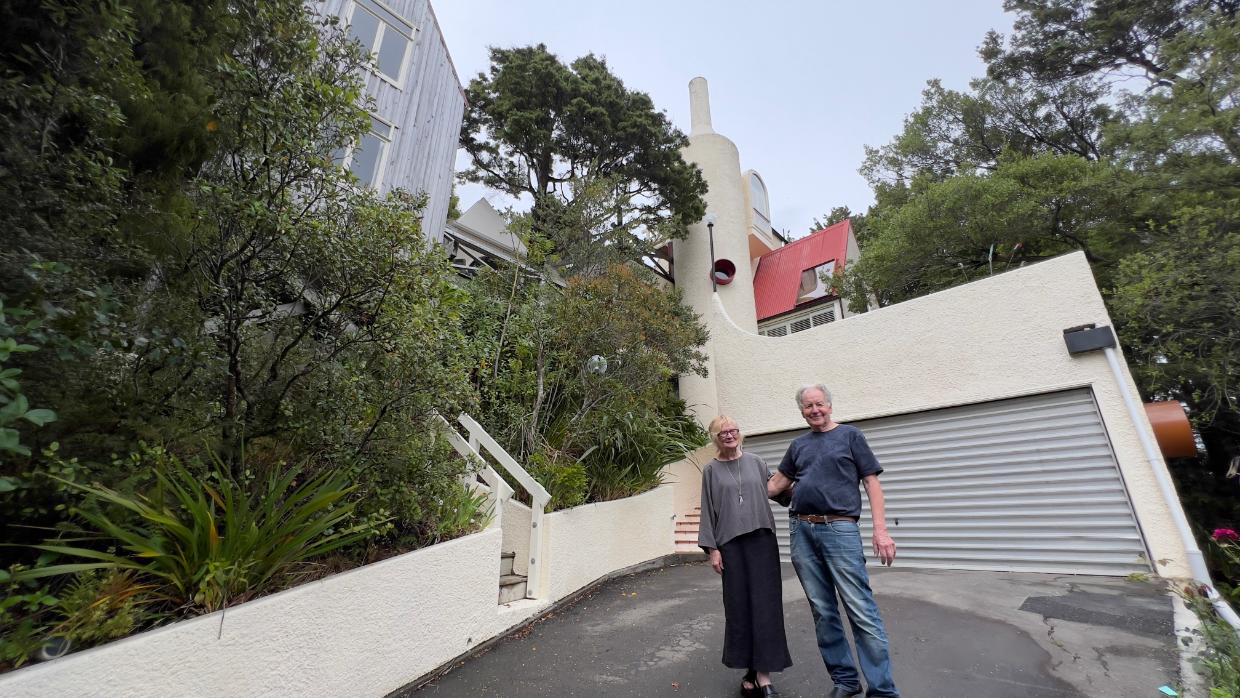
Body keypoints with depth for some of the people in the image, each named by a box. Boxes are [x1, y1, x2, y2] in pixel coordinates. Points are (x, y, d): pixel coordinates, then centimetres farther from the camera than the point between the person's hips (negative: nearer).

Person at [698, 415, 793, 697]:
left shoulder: (755, 462, 7)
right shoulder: (711, 470, 4)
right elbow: (708, 511, 2)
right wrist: (712, 548, -3)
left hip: (761, 540, 1)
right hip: (731, 544, -1)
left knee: (764, 604, 0)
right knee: (739, 606, 4)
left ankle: (763, 674, 8)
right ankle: (750, 670, 18)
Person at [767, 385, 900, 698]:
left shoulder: (850, 435, 6)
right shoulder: (798, 445, 15)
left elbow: (871, 482, 1)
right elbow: (776, 484, 19)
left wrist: (881, 530, -7)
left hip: (840, 529, -4)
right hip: (802, 531, 4)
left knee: (861, 611, -5)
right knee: (823, 611, 10)